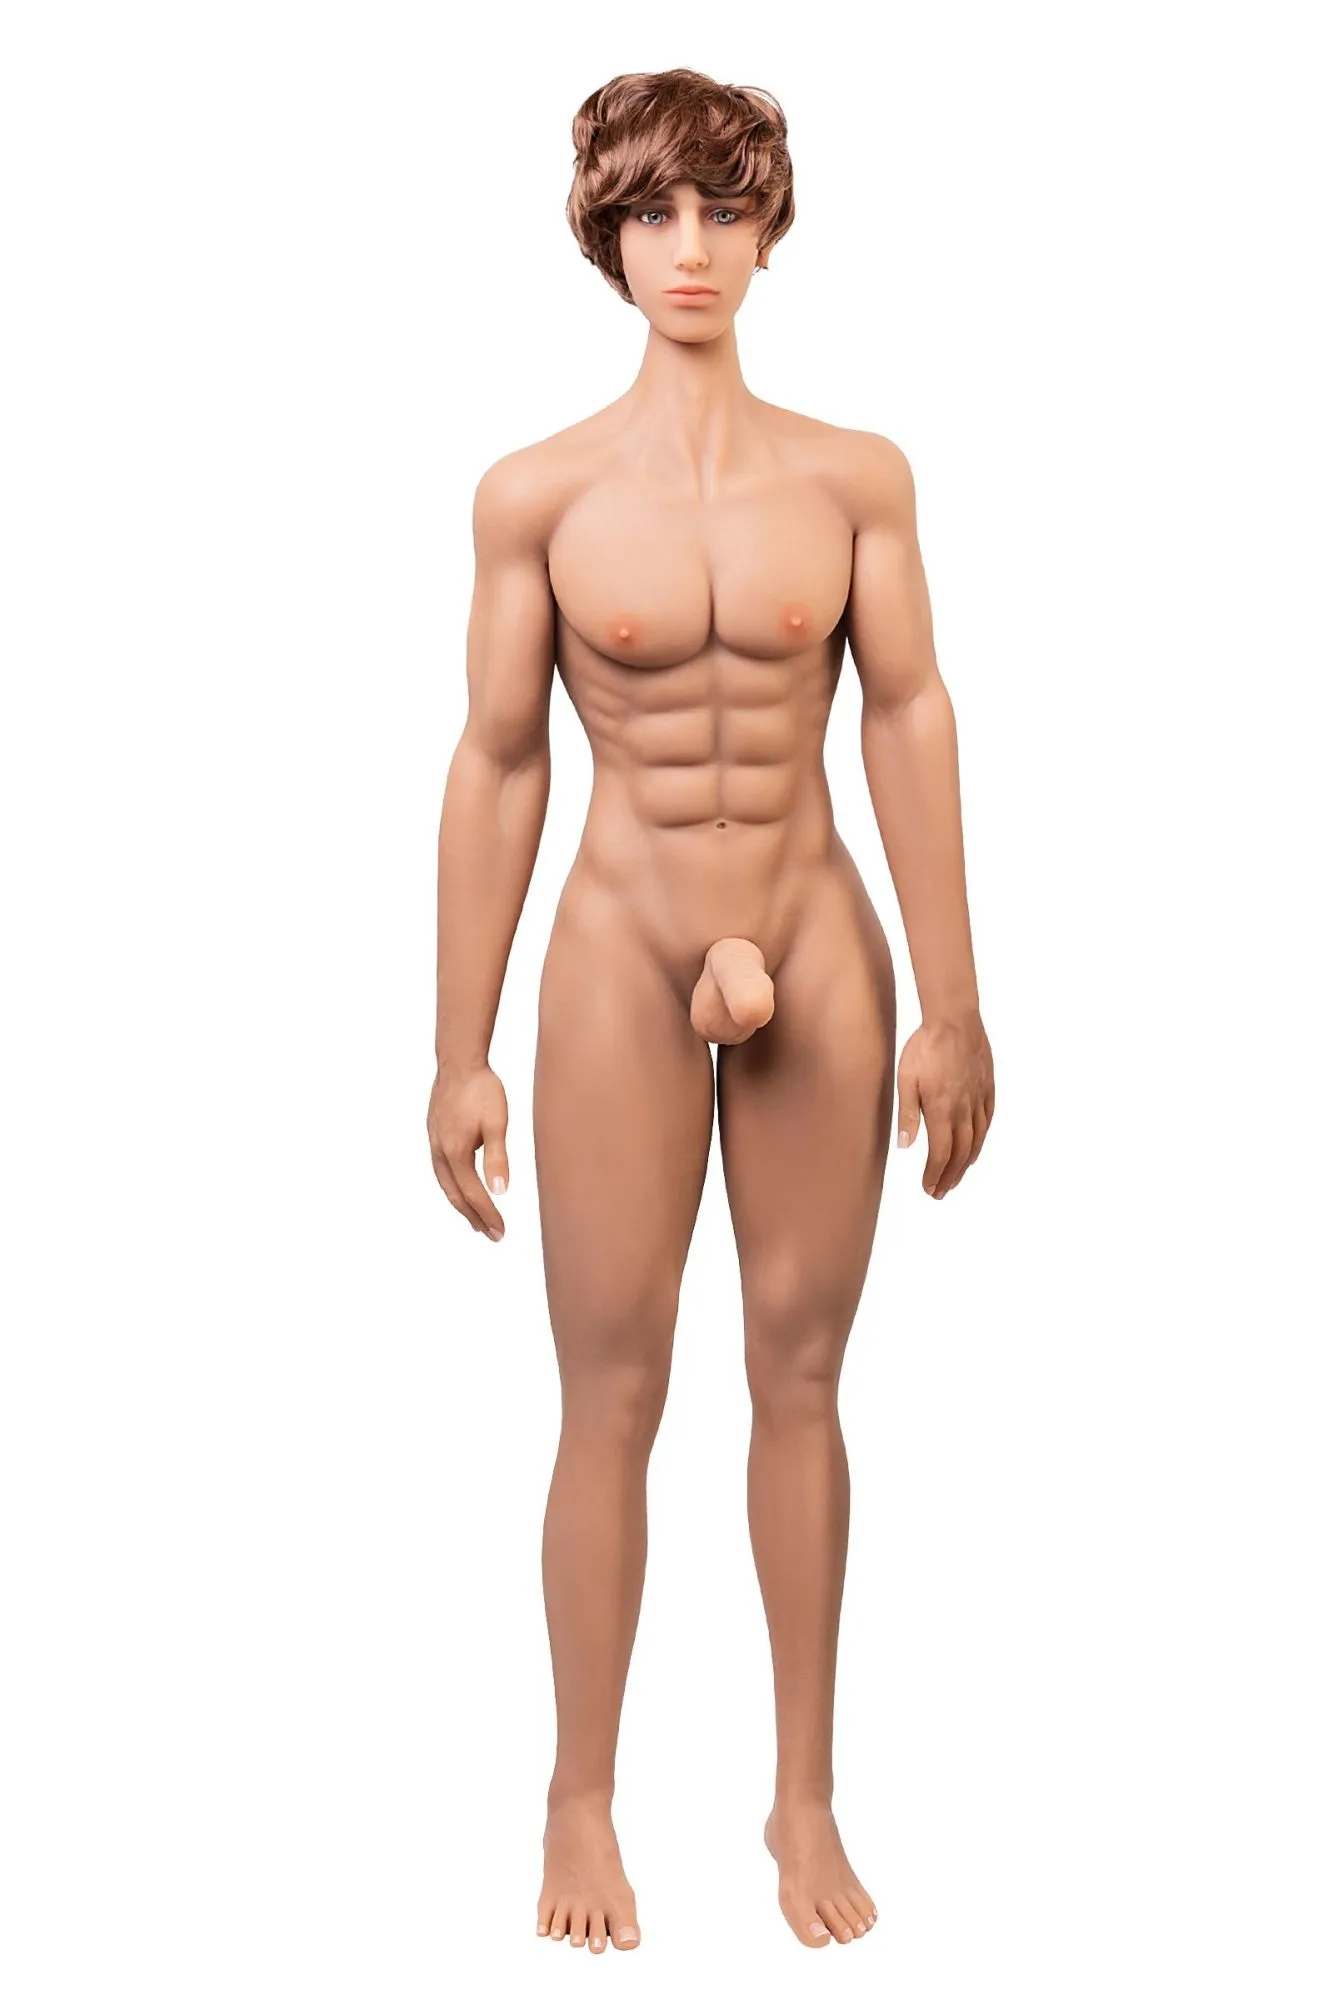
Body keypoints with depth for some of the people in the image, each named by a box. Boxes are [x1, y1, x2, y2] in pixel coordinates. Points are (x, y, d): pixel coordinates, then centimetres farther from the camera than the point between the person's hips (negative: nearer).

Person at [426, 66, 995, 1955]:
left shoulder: (855, 475, 1)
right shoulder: (538, 492, -4)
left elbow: (911, 722, 1)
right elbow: (496, 762, -2)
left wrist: (952, 1004, -2)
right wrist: (461, 1052, -1)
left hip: (819, 949, 2)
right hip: (623, 955, -1)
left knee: (802, 1372, 9)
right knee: (612, 1393, 4)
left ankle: (807, 1795, 22)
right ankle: (584, 1799, 19)